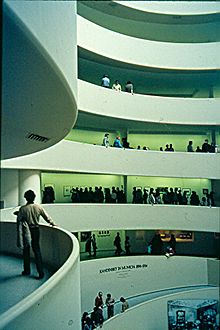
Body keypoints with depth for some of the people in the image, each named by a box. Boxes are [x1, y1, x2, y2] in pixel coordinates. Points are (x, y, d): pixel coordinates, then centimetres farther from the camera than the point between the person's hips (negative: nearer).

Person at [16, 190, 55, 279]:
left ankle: (27, 270, 25)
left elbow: (19, 220, -8)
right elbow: (46, 217, 3)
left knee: (26, 250, 14)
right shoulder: (38, 207, -6)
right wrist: (52, 223, 20)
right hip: (36, 230, 2)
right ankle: (40, 271, 1)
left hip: (26, 231, -2)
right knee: (37, 250, 7)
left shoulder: (23, 209, -13)